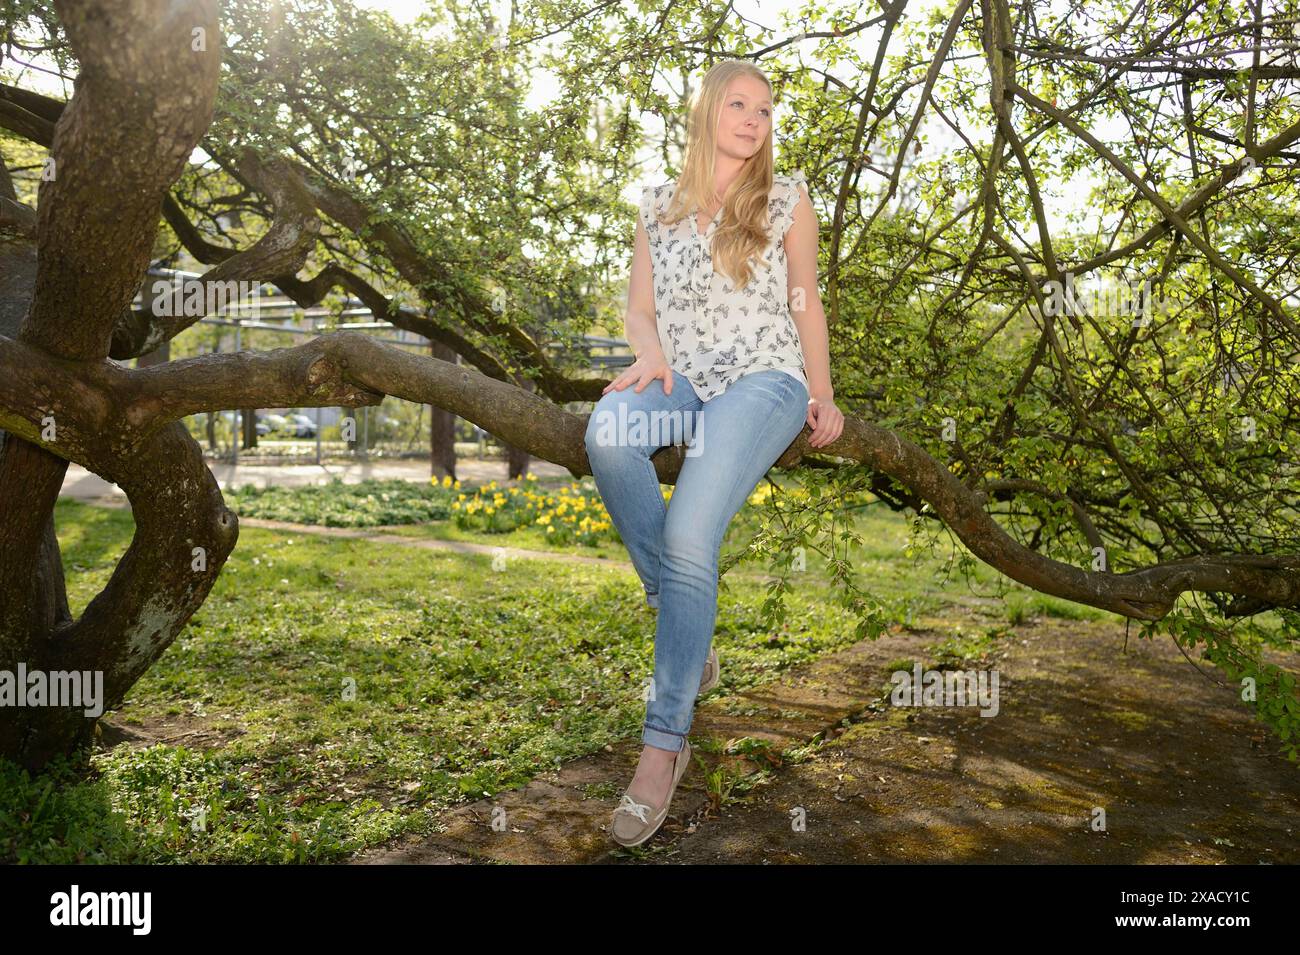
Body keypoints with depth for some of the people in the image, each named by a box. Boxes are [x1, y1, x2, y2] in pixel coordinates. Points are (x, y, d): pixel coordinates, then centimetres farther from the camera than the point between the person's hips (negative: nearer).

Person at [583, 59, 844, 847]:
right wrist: (652, 355, -8)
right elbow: (638, 308, 15)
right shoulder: (659, 206, 16)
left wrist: (822, 393, 1)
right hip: (683, 380, 3)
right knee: (608, 431, -35)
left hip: (764, 379, -3)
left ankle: (666, 741, -19)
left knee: (689, 535, -27)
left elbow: (806, 301, 13)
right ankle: (690, 630, -19)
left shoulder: (787, 199, 11)